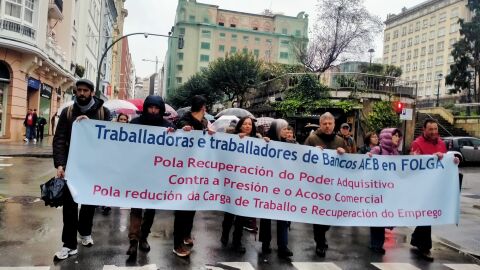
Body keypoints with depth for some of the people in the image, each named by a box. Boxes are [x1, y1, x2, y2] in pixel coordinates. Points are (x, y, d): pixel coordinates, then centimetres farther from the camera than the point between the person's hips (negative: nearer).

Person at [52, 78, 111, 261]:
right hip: (72, 163, 0)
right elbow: (59, 139, -5)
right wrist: (59, 164, -17)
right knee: (70, 202, 0)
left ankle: (85, 231, 37)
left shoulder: (103, 112, 0)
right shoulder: (68, 112, 1)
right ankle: (70, 244, 9)